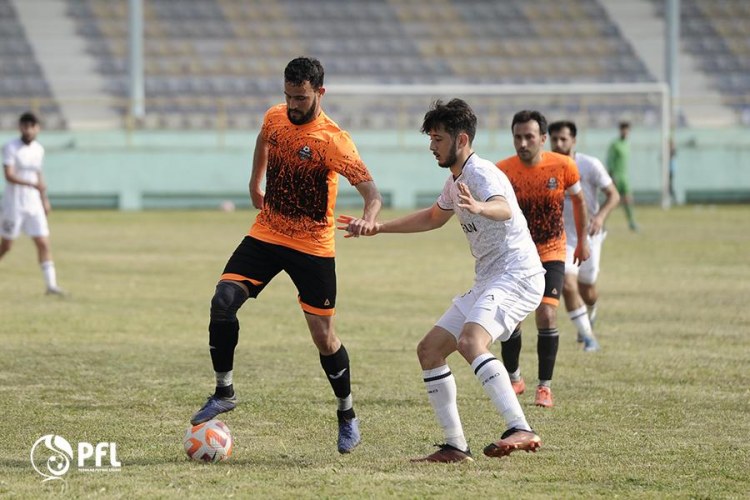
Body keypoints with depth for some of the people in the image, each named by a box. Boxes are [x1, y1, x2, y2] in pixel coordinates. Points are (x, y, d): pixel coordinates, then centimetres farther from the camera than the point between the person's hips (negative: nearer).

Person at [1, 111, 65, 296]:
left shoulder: (39, 149, 8)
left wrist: (44, 199, 21)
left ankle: (51, 284, -5)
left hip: (34, 204, 5)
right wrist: (33, 184, -34)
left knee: (44, 243, -4)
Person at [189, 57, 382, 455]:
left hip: (313, 247, -4)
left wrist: (369, 218, -48)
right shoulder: (274, 119, -1)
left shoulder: (333, 140, -19)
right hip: (266, 234, 4)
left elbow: (370, 189, -27)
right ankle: (223, 392, -2)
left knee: (324, 336, -1)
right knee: (223, 301, -15)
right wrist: (256, 182, 28)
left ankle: (347, 415, 21)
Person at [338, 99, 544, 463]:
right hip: (488, 281, 10)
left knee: (470, 341, -33)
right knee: (429, 350, 8)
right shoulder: (455, 181, 18)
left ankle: (521, 431, -42)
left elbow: (504, 209, -35)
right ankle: (455, 447, 10)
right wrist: (378, 228, 37)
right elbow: (433, 218, 38)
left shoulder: (481, 173, -13)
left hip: (518, 275, -10)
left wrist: (480, 208, -58)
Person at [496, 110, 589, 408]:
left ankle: (545, 387, -4)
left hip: (551, 253, -1)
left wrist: (582, 240, 12)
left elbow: (578, 200, 5)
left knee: (546, 315, -15)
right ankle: (513, 379, 25)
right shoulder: (503, 170, -15)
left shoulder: (563, 166, -14)